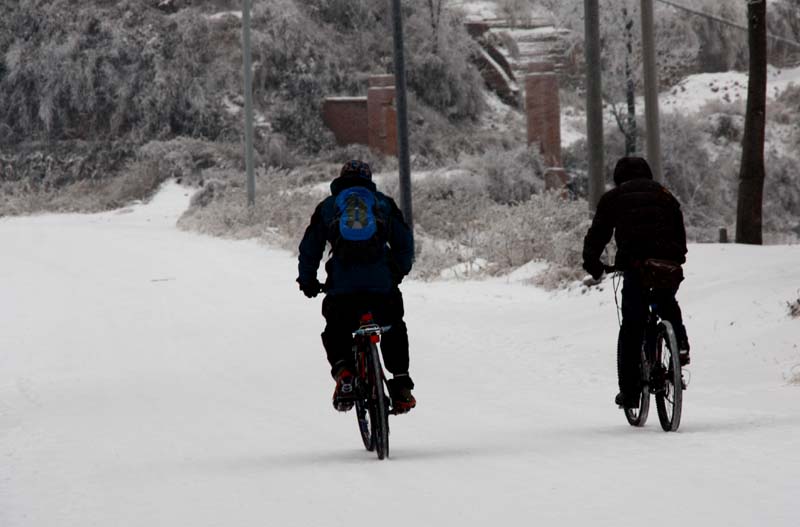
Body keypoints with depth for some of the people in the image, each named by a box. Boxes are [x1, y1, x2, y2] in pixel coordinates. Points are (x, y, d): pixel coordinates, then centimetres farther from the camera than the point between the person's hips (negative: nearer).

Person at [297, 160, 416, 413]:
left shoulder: (327, 206, 18)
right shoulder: (384, 203, 18)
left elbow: (309, 248, 18)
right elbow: (405, 242, 18)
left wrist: (307, 281, 31)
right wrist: (398, 272, 34)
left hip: (341, 286, -1)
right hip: (382, 283, 1)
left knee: (336, 331, 17)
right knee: (393, 330, 20)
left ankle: (343, 371, -10)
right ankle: (401, 385, 10)